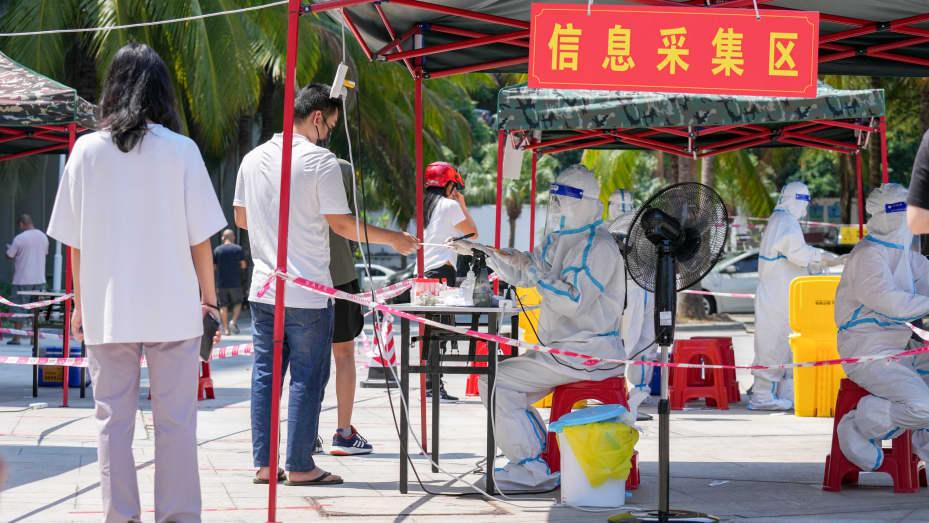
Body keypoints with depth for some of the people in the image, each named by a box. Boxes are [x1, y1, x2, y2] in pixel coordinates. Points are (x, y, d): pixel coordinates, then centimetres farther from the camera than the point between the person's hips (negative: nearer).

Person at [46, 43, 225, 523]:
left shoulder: (87, 150, -1)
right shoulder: (181, 150, -5)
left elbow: (73, 241, 3)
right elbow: (200, 236, -3)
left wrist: (81, 302, 14)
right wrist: (208, 294, 10)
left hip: (106, 309, 1)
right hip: (172, 306, -1)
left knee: (113, 419, 7)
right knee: (175, 420, 5)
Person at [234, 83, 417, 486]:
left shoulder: (253, 159, 8)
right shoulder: (320, 161, -11)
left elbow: (241, 218, 16)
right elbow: (342, 225, -10)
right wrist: (395, 239, 0)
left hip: (263, 290, 6)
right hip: (308, 293, -6)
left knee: (264, 374, 9)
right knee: (307, 378, 1)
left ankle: (264, 463, 10)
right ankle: (300, 466, 3)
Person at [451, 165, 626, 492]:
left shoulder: (598, 247, -16)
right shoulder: (559, 240, 14)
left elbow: (574, 302, -25)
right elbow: (522, 275, 26)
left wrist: (533, 269, -22)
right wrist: (480, 252, 15)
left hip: (588, 353, -10)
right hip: (562, 349, 10)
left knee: (497, 382, -17)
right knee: (494, 384, 14)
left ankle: (532, 471, -12)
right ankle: (543, 461, 13)